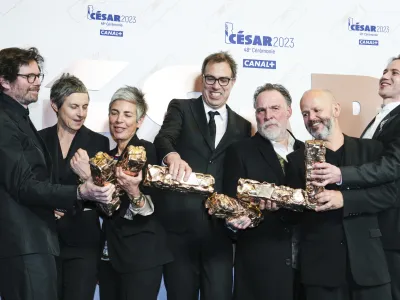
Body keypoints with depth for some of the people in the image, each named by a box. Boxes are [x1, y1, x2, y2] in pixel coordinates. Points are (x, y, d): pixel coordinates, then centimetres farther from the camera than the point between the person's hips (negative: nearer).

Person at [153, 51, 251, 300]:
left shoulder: (243, 126, 13)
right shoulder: (181, 109, 5)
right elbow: (163, 139, -15)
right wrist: (173, 156, -38)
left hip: (220, 227, 2)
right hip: (179, 222, -2)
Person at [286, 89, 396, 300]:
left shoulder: (371, 149, 8)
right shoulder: (297, 159, 9)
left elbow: (389, 193, -4)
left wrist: (343, 199, -16)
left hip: (367, 262, 0)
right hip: (319, 265, 0)